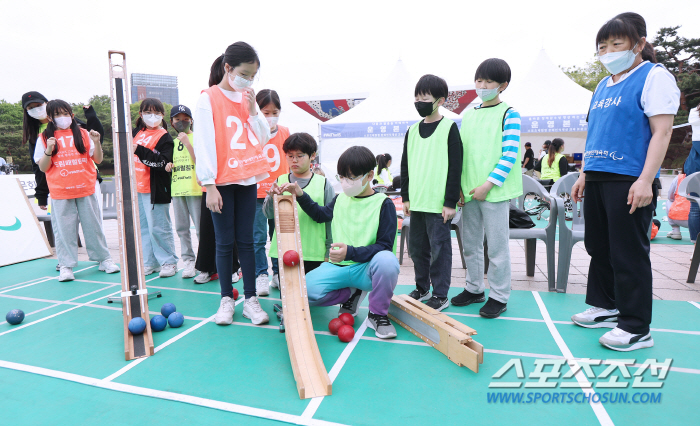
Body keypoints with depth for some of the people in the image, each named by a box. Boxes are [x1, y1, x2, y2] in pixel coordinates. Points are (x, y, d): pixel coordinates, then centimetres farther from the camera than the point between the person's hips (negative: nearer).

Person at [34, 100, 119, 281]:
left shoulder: (83, 134, 7)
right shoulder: (44, 138, 5)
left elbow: (98, 159, 6)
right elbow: (43, 168, 2)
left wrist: (96, 142, -10)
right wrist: (49, 150, -13)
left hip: (86, 190, 1)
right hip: (60, 193, 0)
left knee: (93, 226, 8)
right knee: (64, 229, 2)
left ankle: (104, 259, 18)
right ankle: (66, 266, 11)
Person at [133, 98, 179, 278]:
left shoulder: (164, 137, -8)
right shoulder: (137, 132, 13)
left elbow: (163, 162, -22)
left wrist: (140, 150, -26)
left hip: (155, 190, -8)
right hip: (137, 189, 8)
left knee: (158, 227, -4)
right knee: (143, 227, 12)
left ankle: (168, 262, 9)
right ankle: (149, 262, 21)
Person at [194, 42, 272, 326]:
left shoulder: (247, 98, 12)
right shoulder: (209, 98, -3)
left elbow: (264, 137, 10)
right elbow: (203, 143, -7)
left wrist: (253, 109, -4)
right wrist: (209, 185, -13)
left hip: (248, 179, 4)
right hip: (222, 183, -4)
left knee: (246, 241, 6)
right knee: (225, 243, 2)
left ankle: (250, 299, 12)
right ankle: (226, 299, 15)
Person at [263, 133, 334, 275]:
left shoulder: (323, 183, 2)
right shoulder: (280, 182, 8)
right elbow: (268, 214, 0)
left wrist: (329, 253, 2)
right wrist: (272, 197, -21)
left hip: (314, 254, -1)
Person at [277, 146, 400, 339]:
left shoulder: (383, 204, -7)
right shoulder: (340, 199, 11)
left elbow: (384, 245, -14)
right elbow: (321, 214, 30)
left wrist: (350, 252, -28)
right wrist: (300, 195, 15)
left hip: (367, 268, -4)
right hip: (338, 266, 5)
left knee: (387, 261, -39)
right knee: (306, 289, -21)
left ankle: (377, 314, -11)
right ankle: (351, 294, 9)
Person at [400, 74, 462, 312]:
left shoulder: (449, 128, -4)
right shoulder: (412, 131, 12)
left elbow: (455, 167, -8)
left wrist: (451, 202, -11)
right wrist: (406, 197, 12)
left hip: (439, 203, -6)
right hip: (416, 202, 6)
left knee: (439, 248, 1)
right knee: (417, 246, 13)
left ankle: (440, 295, 14)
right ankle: (422, 288, 29)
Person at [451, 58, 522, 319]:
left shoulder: (509, 114, -3)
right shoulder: (468, 114, 13)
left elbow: (510, 155, -10)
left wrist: (488, 184, -16)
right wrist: (458, 185, 4)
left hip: (495, 191, -6)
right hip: (469, 191, 6)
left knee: (497, 245, 2)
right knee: (470, 243, 14)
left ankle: (499, 296, 16)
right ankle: (474, 289, 29)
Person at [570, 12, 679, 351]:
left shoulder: (654, 76, -3)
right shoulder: (603, 85, 19)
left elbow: (661, 131, -11)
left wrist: (645, 180, -20)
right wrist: (584, 175, 17)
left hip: (628, 181, -8)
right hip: (596, 180, 8)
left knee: (628, 254, -3)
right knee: (599, 248, 13)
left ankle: (635, 328, 9)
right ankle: (604, 307, 28)